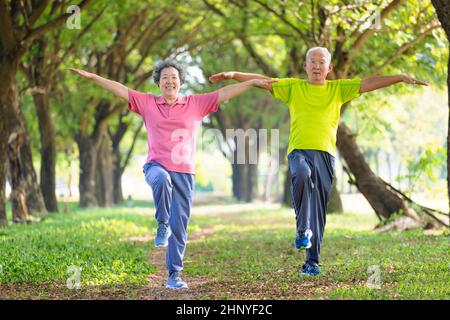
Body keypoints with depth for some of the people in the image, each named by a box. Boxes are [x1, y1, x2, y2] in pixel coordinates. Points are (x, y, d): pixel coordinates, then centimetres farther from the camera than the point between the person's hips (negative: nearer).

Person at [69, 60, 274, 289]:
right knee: (162, 179, -40)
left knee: (179, 227, 0)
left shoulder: (195, 104, 8)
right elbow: (119, 89, 5)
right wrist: (92, 77, -1)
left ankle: (174, 274, 11)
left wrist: (253, 83, -2)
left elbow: (224, 93, 3)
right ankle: (162, 226, -18)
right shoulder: (147, 103, 9)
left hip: (184, 172, 1)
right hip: (156, 166, -1)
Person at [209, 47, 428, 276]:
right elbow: (263, 81, 11)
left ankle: (312, 262, 6)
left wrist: (401, 78, -1)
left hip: (325, 154, 2)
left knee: (319, 210, 1)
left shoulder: (338, 89, 15)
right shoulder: (293, 87, 15)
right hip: (298, 151, -2)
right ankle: (302, 229, -23)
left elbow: (368, 83, 8)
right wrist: (233, 75, 2)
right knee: (302, 176, -36)